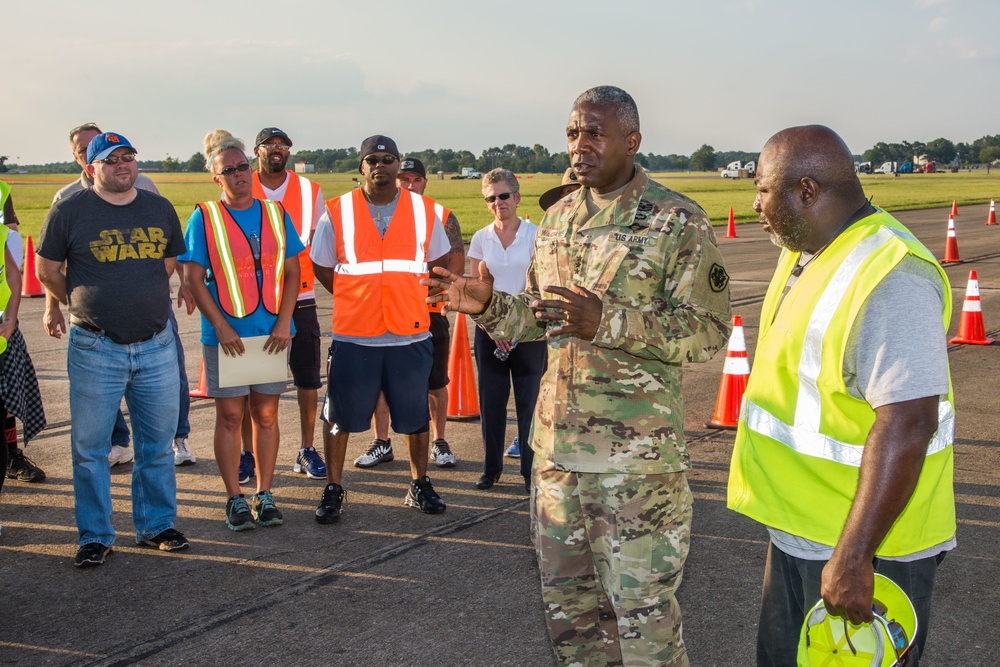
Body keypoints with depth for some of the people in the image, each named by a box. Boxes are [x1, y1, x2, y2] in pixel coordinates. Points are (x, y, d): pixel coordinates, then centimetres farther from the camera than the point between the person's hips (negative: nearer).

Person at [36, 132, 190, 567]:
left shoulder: (160, 209, 8)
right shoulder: (69, 211, -3)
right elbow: (46, 270, 6)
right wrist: (84, 306, 11)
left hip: (156, 345, 3)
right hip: (95, 348, -3)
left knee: (158, 443, 10)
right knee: (90, 446, 4)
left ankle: (156, 525, 25)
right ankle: (95, 536, 17)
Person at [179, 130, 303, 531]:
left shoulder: (275, 213, 7)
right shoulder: (204, 218, -1)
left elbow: (291, 271, 7)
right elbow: (193, 278, -4)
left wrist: (283, 322, -5)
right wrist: (221, 326, -13)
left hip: (272, 332, 2)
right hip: (225, 333, -2)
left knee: (266, 414, 7)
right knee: (230, 415, 3)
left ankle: (264, 496, 18)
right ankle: (235, 499, 13)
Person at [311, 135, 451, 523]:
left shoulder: (424, 210, 5)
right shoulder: (338, 211, 1)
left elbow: (439, 261, 17)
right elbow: (321, 266, 9)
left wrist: (411, 297, 9)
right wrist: (354, 300, 6)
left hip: (410, 334, 1)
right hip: (353, 335, -1)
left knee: (415, 415, 11)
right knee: (340, 415, 4)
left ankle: (420, 486, 27)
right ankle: (333, 491, 18)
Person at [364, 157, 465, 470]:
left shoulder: (443, 217, 4)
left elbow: (456, 266, 2)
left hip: (430, 312, -1)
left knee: (436, 383, 5)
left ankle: (439, 442, 20)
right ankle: (382, 443, 16)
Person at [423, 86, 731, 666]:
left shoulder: (679, 221, -9)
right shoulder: (558, 219, 11)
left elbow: (710, 330, -15)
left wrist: (607, 321, -27)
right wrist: (487, 306, -2)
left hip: (637, 450, -6)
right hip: (558, 441, 7)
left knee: (642, 605, 3)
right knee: (567, 596, 18)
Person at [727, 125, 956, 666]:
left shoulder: (889, 279, -25)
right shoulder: (804, 252, 7)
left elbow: (907, 424, -31)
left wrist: (853, 557, -31)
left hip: (863, 542, -9)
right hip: (798, 528, 10)